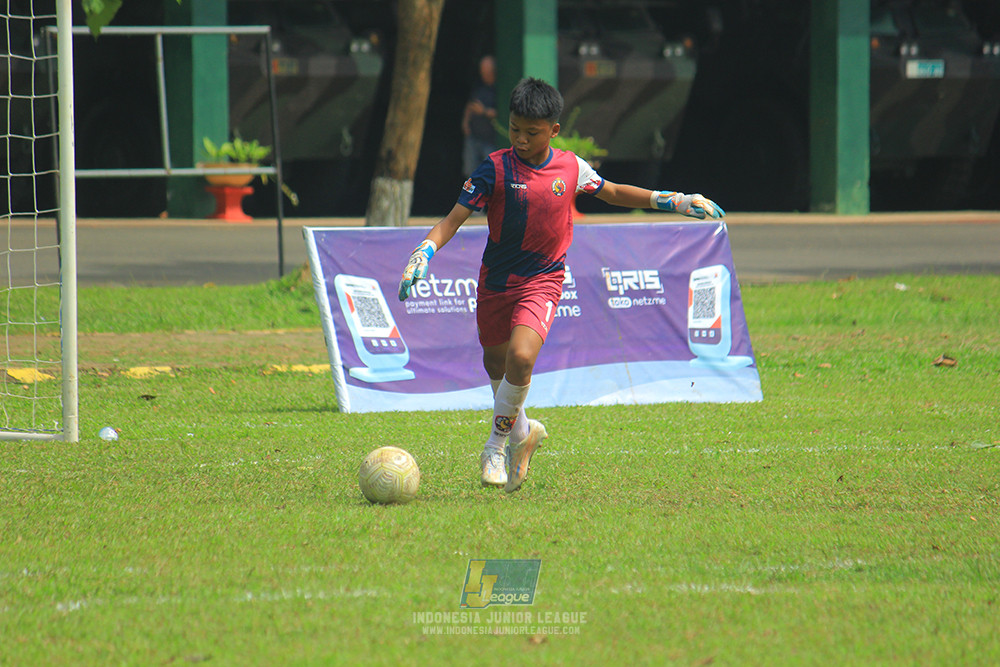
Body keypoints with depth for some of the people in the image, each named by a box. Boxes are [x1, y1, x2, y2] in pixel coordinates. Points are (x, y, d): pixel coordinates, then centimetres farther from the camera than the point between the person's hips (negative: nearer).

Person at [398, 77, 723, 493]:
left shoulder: (571, 169, -2)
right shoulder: (496, 169, -10)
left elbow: (613, 193, 17)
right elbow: (455, 218, -11)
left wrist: (674, 201, 16)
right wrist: (423, 254, -27)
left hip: (542, 281, -1)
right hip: (496, 281, 1)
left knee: (521, 357, -24)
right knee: (496, 364, 17)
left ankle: (498, 445, -6)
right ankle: (520, 432, 45)